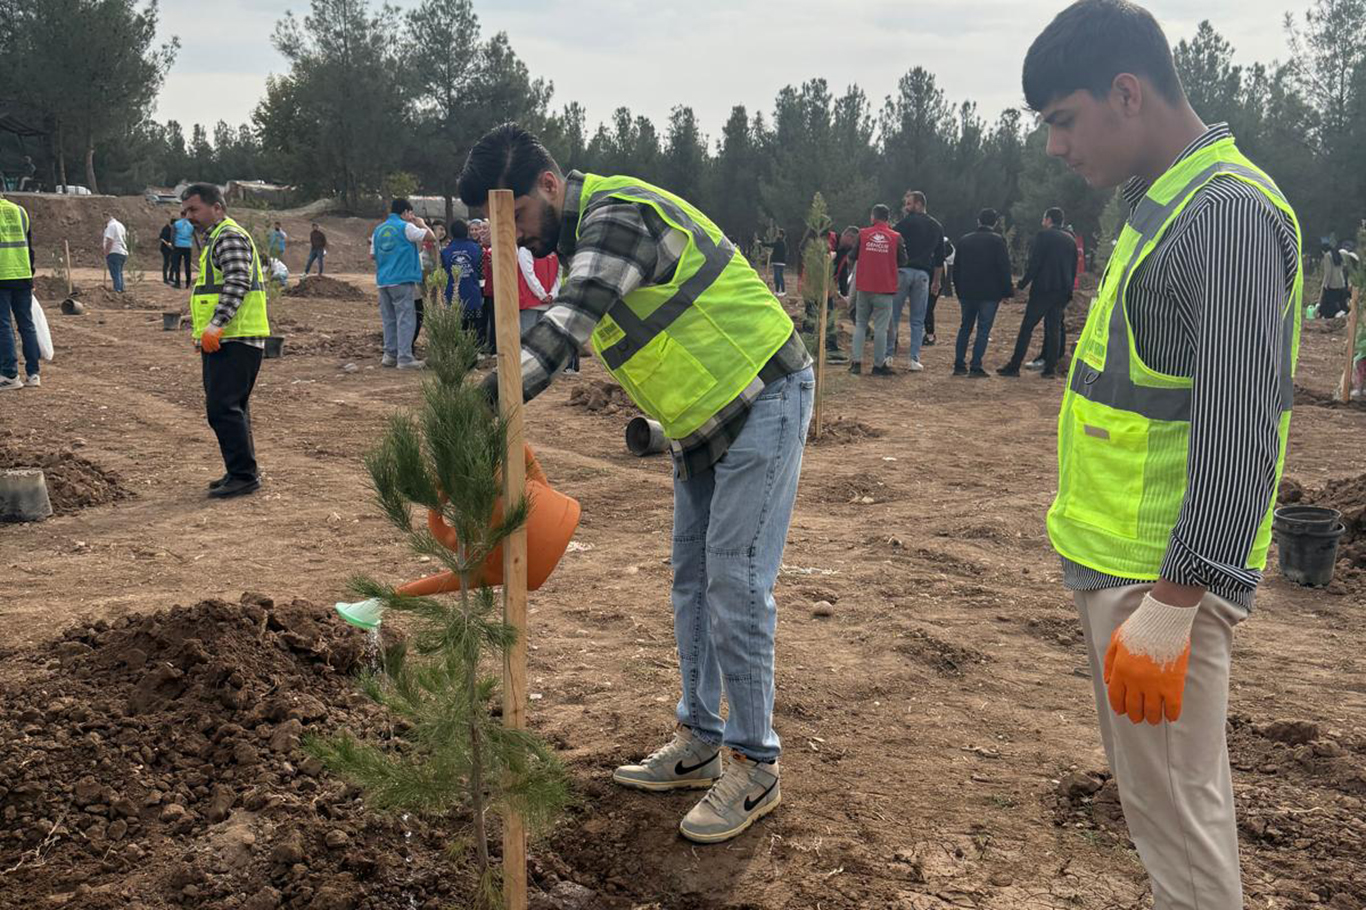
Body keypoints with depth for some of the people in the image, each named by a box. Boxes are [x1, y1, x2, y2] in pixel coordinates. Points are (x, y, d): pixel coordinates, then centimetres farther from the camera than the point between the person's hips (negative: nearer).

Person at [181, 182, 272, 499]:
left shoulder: (230, 236, -9)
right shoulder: (215, 239, 25)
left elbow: (238, 282, -23)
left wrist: (216, 324, -30)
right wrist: (208, 332, 26)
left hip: (234, 340, -11)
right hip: (222, 341, 11)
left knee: (223, 408, -12)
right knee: (232, 408, 14)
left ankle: (244, 475, -8)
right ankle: (240, 473, 21)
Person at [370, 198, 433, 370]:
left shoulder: (379, 230, 14)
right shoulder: (406, 227, -6)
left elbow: (372, 255, 16)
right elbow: (430, 236, -8)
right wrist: (422, 224, 9)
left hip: (383, 280, 7)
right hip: (402, 280, -7)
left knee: (389, 319, 13)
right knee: (405, 318, -5)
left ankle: (390, 355, 15)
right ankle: (404, 357, -9)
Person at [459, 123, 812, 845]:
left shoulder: (619, 217, -24)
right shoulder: (581, 238, 8)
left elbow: (561, 331, -38)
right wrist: (654, 415, 10)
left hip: (762, 400, -10)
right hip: (702, 418, 10)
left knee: (734, 585, -9)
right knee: (691, 584, 13)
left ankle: (754, 766, 5)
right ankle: (699, 742, 26)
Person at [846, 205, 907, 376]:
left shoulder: (863, 234, -2)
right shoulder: (896, 237, -5)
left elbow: (852, 257, 4)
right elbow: (902, 261, 0)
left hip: (864, 287, 2)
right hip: (885, 288, -1)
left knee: (860, 324, 12)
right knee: (881, 327, 3)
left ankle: (856, 361, 7)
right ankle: (879, 365, 7)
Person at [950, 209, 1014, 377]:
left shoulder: (964, 240, 8)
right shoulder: (997, 241, -6)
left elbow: (956, 268, 12)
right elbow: (1004, 268, -9)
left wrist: (959, 291, 19)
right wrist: (1007, 291, -2)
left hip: (967, 292, 4)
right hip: (990, 293, -4)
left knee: (965, 327, 14)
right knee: (983, 329, -1)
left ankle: (959, 365, 12)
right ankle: (975, 367, -5)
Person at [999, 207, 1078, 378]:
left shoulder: (1043, 236, -7)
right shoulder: (1071, 240, 13)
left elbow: (1034, 263, -13)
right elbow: (1074, 268, 14)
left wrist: (1022, 283, -5)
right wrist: (1068, 289, 19)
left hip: (1043, 289, -6)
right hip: (1062, 291, 6)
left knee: (1026, 327, -3)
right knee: (1054, 328, 9)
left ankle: (1014, 366, -3)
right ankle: (1050, 368, 7)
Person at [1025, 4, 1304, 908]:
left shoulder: (1229, 214, -18)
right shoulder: (1161, 202, 12)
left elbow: (1240, 436, -24)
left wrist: (1169, 608, -24)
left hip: (1161, 577, -9)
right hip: (1117, 559, 10)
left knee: (1176, 808, 2)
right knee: (1157, 790, 21)